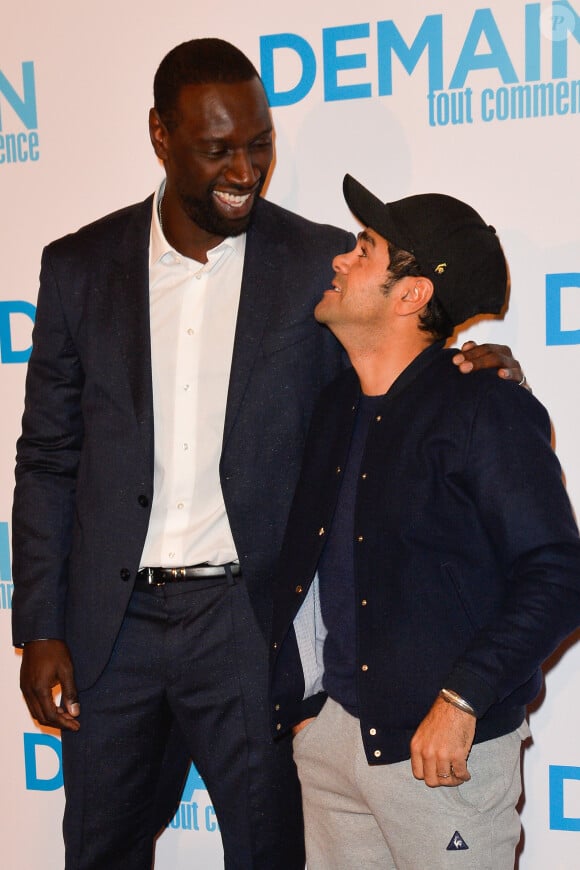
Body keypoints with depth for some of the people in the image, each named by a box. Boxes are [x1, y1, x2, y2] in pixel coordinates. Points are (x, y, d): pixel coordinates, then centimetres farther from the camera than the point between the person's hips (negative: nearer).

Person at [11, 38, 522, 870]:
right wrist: (40, 630, 0)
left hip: (252, 622, -2)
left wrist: (467, 369, -17)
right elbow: (48, 460, 4)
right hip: (113, 620, 2)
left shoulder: (321, 263, -3)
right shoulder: (79, 266, 1)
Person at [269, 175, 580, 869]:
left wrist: (461, 700, -20)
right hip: (326, 729, 7)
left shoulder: (484, 409, -12)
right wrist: (297, 700, 11)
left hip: (440, 745, -6)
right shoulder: (337, 406, 9)